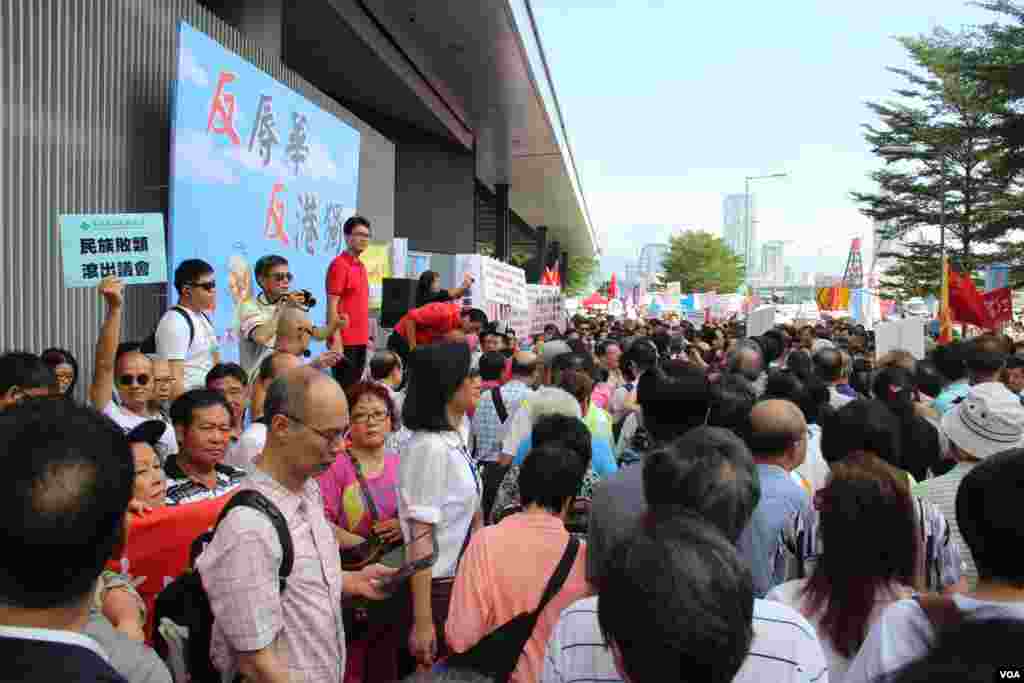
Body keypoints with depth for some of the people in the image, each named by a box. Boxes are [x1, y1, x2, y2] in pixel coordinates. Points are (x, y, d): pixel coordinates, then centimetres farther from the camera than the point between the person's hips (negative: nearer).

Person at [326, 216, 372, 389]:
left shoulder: (361, 266, 14)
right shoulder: (339, 264, -10)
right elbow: (332, 305, -15)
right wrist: (335, 339, -20)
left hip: (360, 339, 8)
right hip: (345, 340, -8)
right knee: (344, 387, -2)